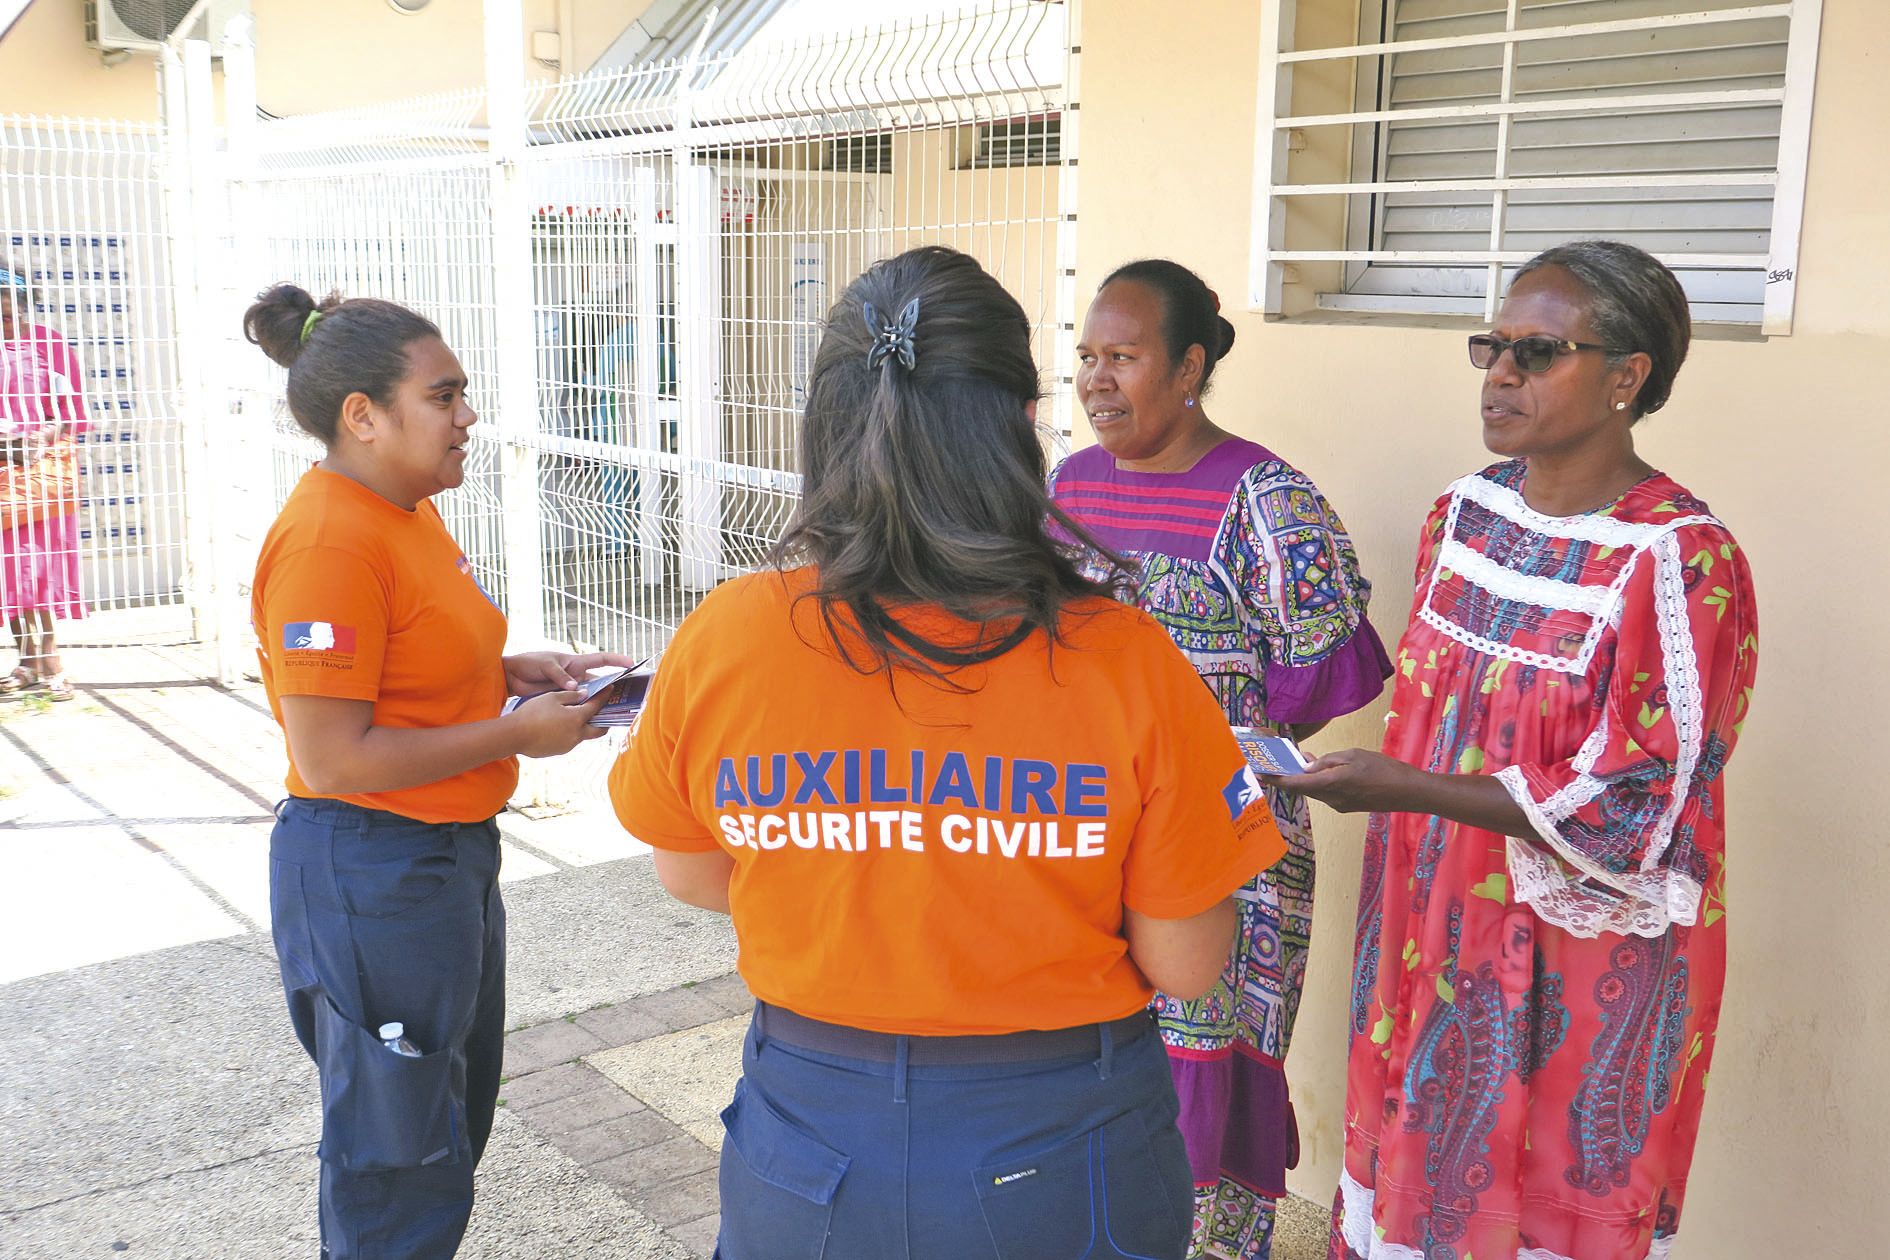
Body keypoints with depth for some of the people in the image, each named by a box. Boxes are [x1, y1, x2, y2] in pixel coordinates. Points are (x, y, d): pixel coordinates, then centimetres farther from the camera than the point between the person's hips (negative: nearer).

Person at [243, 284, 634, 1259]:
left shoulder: (407, 513, 8)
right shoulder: (328, 541, -23)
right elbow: (334, 758, -25)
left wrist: (511, 672, 3)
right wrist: (517, 733, -20)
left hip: (450, 853, 10)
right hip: (370, 874, -10)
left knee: (456, 1121, 25)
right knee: (399, 1166, 8)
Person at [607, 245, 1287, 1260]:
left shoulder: (718, 644, -16)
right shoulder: (1125, 663, -22)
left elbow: (693, 878, 2)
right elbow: (1184, 968, -12)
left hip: (807, 1138, 1)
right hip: (1056, 1159, -1)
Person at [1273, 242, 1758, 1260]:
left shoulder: (1683, 563, -18)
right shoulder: (1466, 511, 3)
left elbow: (1631, 811, -19)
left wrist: (1404, 789, -23)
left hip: (1577, 969, -6)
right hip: (1433, 925, 6)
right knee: (1412, 1178, 17)